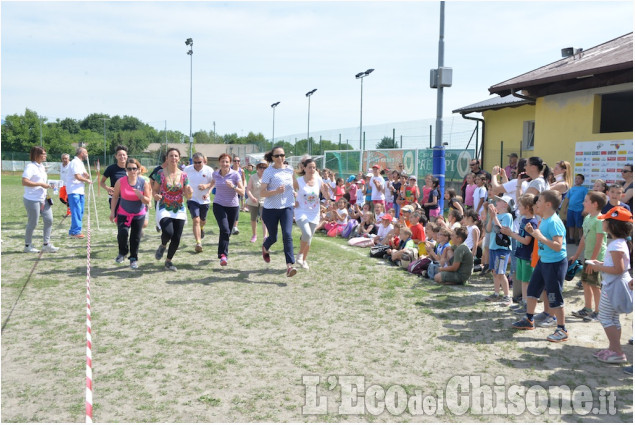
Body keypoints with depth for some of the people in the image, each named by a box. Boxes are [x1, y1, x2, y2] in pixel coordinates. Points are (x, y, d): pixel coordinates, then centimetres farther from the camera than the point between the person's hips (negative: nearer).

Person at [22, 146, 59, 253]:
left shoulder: (41, 166, 14)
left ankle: (46, 244, 12)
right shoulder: (30, 167, -14)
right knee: (33, 223, 1)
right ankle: (28, 245, 17)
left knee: (49, 220, 4)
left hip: (43, 199, 9)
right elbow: (24, 182, -23)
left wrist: (47, 186, 13)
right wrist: (40, 184, -22)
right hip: (32, 200, -9)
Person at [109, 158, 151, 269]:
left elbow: (148, 201, -8)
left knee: (136, 237, 5)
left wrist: (140, 195, -27)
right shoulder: (120, 182, -10)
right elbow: (115, 197, 3)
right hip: (123, 214, -1)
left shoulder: (144, 182, -10)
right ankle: (122, 253, 11)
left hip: (138, 215, 1)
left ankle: (134, 259, 24)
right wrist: (112, 212, 1)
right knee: (122, 233, -18)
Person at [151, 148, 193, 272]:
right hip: (164, 209, -3)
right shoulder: (161, 173, -4)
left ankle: (169, 261, 24)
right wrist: (155, 196, -18)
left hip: (179, 210, 3)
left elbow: (187, 196, 4)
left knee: (176, 239, 1)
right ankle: (163, 245, 11)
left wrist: (189, 192, -19)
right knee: (168, 232, -25)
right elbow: (155, 189, 5)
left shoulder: (183, 175, 1)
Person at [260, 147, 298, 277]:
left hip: (287, 208, 2)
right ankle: (265, 248, 49)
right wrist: (276, 191, -28)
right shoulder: (268, 172, -10)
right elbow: (262, 193, -14)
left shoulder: (290, 170, 2)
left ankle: (290, 266, -19)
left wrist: (294, 199, 16)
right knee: (273, 237, 11)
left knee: (287, 235, -16)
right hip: (270, 209, -2)